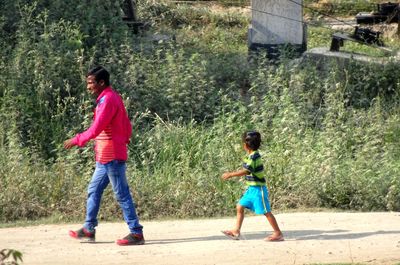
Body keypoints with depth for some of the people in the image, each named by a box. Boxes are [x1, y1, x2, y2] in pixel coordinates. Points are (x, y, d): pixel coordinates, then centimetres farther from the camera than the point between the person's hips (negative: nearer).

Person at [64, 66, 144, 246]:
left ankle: (136, 233, -6)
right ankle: (89, 229, 21)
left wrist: (76, 140, -13)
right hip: (106, 156, 10)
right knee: (94, 190, 15)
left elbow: (96, 129, -22)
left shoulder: (108, 99, -16)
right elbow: (127, 126, 19)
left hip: (111, 156, -10)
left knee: (122, 194, -7)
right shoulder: (114, 97, 14)